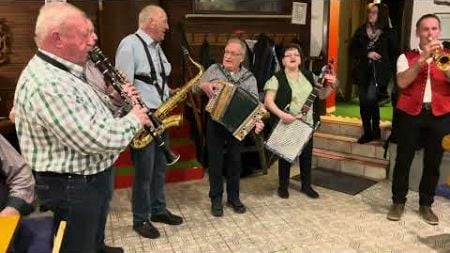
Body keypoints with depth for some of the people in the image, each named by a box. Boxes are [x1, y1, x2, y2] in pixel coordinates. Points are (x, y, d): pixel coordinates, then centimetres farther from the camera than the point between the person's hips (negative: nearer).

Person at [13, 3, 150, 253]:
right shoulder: (46, 84, -28)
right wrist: (133, 119, -15)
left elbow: (90, 116, 16)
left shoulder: (64, 72, 6)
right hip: (69, 188, -10)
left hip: (85, 180, 10)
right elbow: (94, 140, -30)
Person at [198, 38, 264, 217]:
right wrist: (204, 86, -19)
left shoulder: (249, 78, 0)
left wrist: (257, 121, -27)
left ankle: (233, 197, 25)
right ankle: (216, 199, 19)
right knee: (215, 161, 5)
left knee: (235, 161, 9)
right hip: (215, 123, 0)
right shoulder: (214, 69, 1)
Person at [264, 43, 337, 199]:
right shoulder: (277, 78, -9)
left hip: (307, 123, 5)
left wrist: (331, 85, -3)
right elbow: (268, 101, -16)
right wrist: (281, 114, -30)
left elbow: (321, 95, 15)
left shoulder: (308, 75, 7)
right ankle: (283, 186, 26)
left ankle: (306, 185, 31)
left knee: (307, 154, 13)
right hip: (287, 124, -5)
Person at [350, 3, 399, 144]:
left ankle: (376, 130, 2)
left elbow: (394, 54, 2)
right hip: (363, 70, 4)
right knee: (363, 102, 4)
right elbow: (352, 49, 5)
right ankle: (367, 133, 18)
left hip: (379, 70, -4)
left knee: (370, 98, -20)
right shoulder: (361, 31, 9)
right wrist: (367, 54, -10)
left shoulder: (389, 33, 1)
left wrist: (393, 72, -4)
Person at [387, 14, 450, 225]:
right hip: (410, 113, -1)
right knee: (403, 159, 2)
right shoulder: (407, 57, 6)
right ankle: (398, 202, 16)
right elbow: (402, 82, -12)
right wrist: (423, 58, -15)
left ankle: (426, 204, 21)